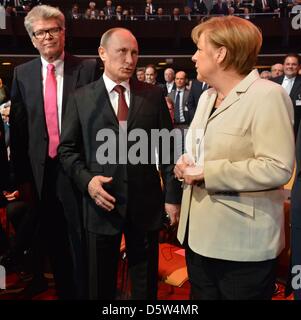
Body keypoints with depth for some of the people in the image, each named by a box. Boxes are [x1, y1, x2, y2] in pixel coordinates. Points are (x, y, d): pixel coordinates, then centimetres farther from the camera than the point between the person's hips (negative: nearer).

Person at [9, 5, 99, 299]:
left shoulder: (88, 69, -4)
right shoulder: (22, 74, 6)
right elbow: (17, 128, 6)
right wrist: (22, 174, 3)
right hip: (41, 172, 4)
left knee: (82, 243, 7)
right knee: (54, 243, 17)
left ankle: (85, 291, 28)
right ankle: (63, 291, 38)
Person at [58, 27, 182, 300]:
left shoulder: (154, 95, 3)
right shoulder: (81, 98, 2)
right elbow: (67, 148, 4)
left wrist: (173, 195, -1)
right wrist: (86, 179, -13)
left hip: (146, 201, 1)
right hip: (101, 201, 0)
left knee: (146, 283, 17)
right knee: (101, 284, 17)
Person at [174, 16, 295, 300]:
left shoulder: (267, 95, -16)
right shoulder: (207, 97, 12)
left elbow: (278, 168, -24)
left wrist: (206, 172, -22)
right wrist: (188, 163, -2)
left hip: (242, 244, -8)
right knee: (201, 294, 21)